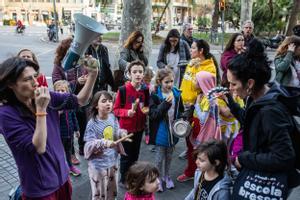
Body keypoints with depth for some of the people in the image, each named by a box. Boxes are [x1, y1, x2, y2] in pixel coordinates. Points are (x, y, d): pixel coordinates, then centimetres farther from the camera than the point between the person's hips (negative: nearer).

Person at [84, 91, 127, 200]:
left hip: (113, 160, 5)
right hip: (98, 164, -5)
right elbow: (90, 144, -22)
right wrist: (104, 143, -37)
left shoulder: (113, 117, -4)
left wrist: (122, 133, -11)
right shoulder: (92, 123, -20)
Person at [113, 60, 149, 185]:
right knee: (126, 155, 8)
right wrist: (127, 112, -28)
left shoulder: (145, 90, -3)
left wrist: (147, 110, -9)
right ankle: (124, 179, 28)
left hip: (139, 127, 5)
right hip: (126, 128, -5)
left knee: (135, 154, 19)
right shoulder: (123, 90, -17)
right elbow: (116, 109, -12)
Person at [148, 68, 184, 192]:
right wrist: (166, 103, -31)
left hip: (173, 130, 4)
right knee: (159, 157, 8)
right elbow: (152, 115, -22)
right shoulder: (155, 96, -15)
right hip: (160, 132, -4)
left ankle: (166, 176, 41)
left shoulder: (176, 94, -2)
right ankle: (158, 178, 30)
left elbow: (181, 111, 11)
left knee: (169, 155, 20)